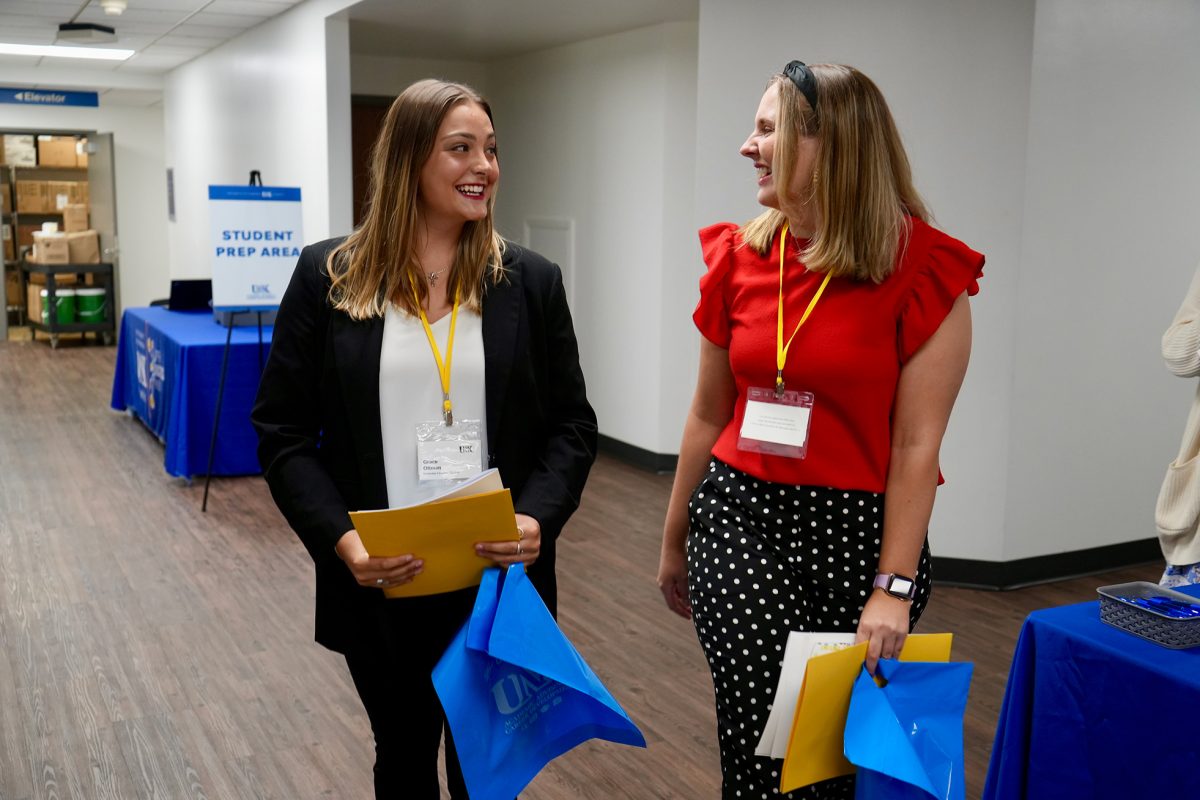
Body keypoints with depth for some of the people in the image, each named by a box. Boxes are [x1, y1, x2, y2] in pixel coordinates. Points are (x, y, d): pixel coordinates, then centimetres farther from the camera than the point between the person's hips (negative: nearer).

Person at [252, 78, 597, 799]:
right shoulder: (328, 277, -3)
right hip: (379, 589, 0)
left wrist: (538, 517, -16)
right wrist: (339, 536, -16)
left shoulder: (530, 281, 1)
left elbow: (572, 424, 2)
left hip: (499, 582, 1)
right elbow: (283, 430, -2)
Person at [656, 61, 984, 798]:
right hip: (740, 521, 3)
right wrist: (674, 540, 18)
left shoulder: (921, 269, -10)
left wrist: (893, 587, -14)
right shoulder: (738, 256, 2)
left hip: (857, 532, -2)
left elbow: (917, 445, -11)